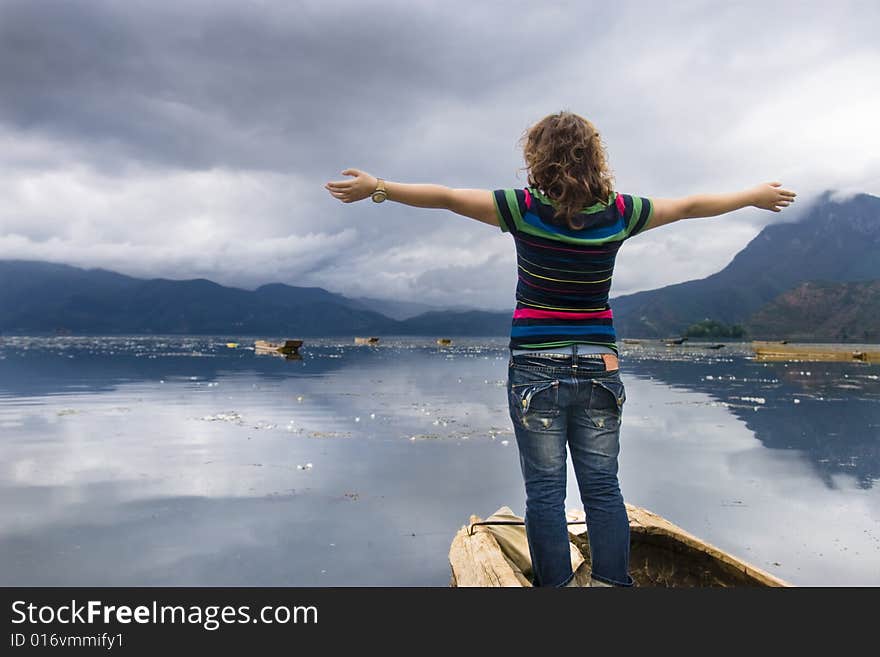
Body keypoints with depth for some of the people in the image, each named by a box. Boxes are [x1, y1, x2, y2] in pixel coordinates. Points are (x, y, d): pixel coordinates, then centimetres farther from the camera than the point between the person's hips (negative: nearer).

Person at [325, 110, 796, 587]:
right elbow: (692, 206, 16)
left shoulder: (526, 208, -7)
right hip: (599, 369, 3)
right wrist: (757, 196, 32)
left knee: (544, 490, 2)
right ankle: (612, 583, 12)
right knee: (602, 487, 9)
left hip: (537, 371, -3)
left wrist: (376, 187, 4)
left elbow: (444, 197, -6)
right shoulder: (618, 212, 2)